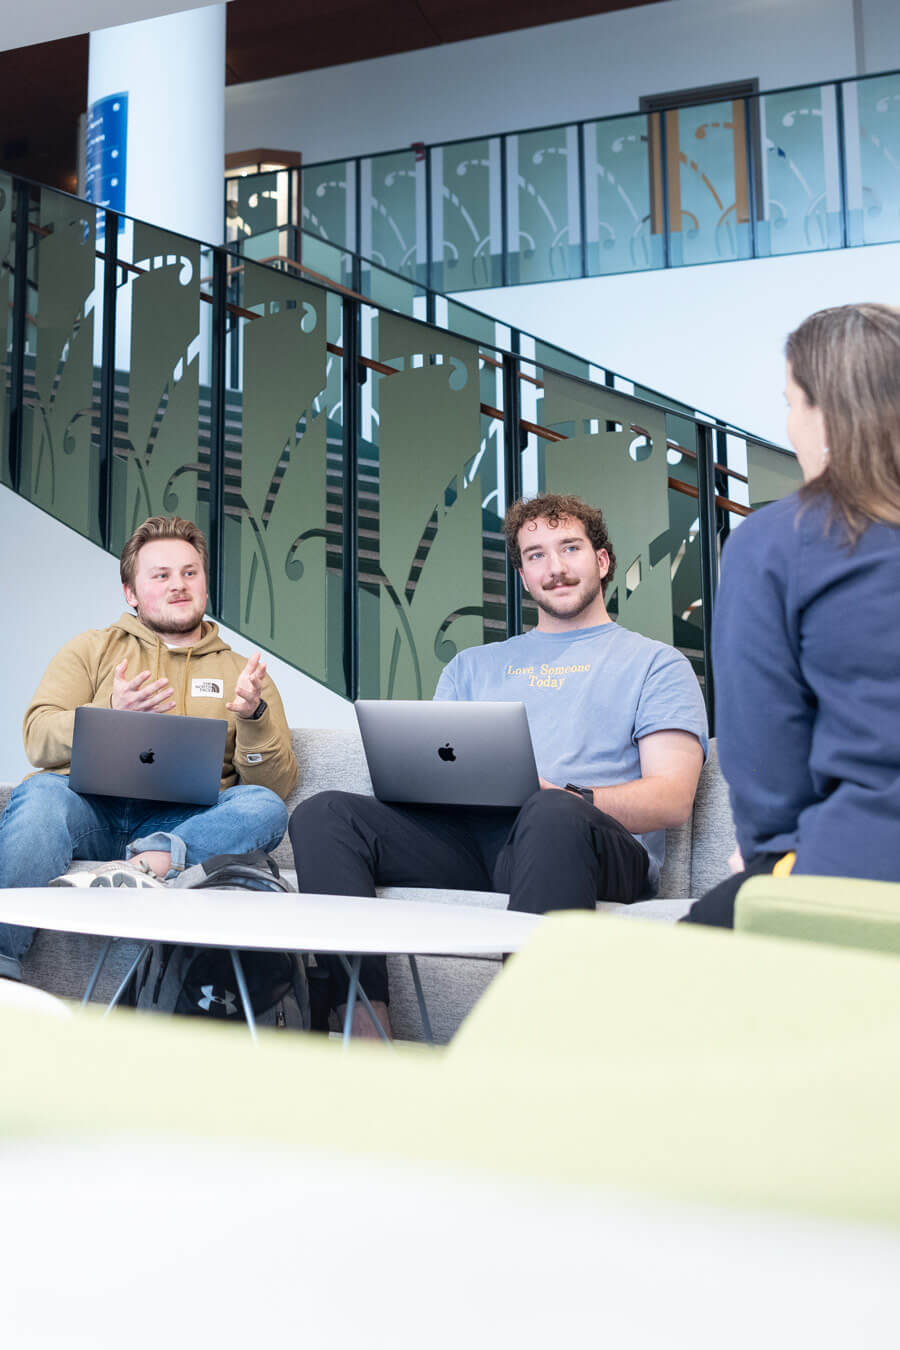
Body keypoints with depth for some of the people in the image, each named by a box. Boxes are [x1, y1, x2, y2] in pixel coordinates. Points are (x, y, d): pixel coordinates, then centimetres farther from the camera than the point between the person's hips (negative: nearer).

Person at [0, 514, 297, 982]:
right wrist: (110, 713, -13)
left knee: (263, 808, -29)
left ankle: (146, 865, -46)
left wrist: (254, 718, -8)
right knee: (42, 792, -34)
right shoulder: (92, 649, 21)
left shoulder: (239, 672, 21)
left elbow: (276, 785, 11)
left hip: (186, 821, 1)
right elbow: (38, 741, 6)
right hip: (91, 805, 0)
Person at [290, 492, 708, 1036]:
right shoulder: (474, 664, 32)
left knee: (552, 816, -40)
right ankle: (367, 1041, -29)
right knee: (323, 816, -20)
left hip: (600, 848, -4)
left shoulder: (655, 662, 18)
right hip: (471, 836, 4)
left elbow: (672, 800, 3)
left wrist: (567, 797, -16)